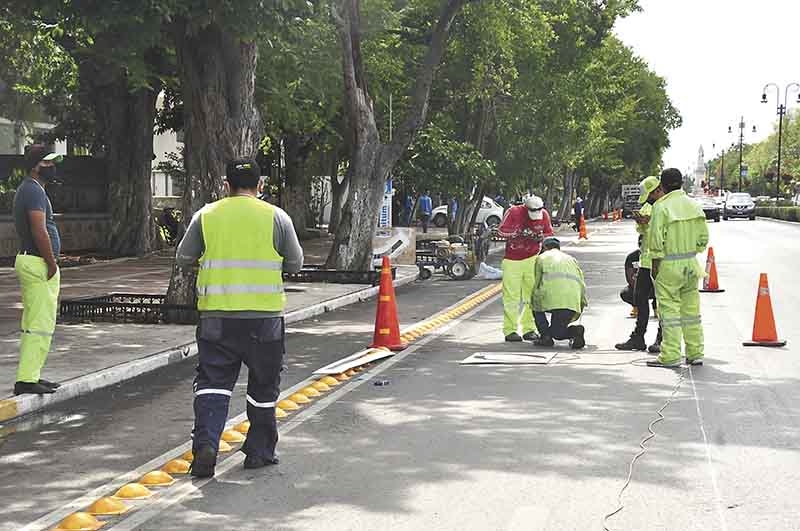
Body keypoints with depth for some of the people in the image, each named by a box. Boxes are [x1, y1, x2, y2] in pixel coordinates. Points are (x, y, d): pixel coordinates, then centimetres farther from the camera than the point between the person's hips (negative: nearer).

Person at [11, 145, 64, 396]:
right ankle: (26, 380, -9)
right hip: (38, 263, -11)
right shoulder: (34, 191, -15)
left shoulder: (27, 189, 18)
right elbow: (40, 232, -23)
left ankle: (30, 376, 20)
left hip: (28, 260, 11)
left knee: (32, 324, 14)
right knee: (41, 325, -10)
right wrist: (52, 263, -17)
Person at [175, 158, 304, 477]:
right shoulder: (277, 217, 0)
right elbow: (295, 263, 7)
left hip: (216, 315, 1)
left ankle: (206, 444, -12)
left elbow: (183, 258, 11)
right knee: (263, 386, 13)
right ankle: (259, 451, 22)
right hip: (264, 315, 0)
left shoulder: (206, 215, 2)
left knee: (213, 381, 5)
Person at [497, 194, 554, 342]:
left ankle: (529, 329, 11)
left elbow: (549, 234, 9)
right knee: (511, 296, -6)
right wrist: (518, 232, -24)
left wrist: (540, 237, -12)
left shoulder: (544, 214, -2)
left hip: (532, 259, 3)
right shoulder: (513, 212, -12)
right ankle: (510, 330, -2)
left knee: (531, 295, 4)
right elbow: (501, 230, -14)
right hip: (512, 260, -3)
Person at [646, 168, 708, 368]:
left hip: (669, 264, -6)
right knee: (691, 309, 12)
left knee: (670, 310, -2)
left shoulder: (661, 206, -11)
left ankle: (671, 356, -1)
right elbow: (703, 236, 10)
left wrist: (655, 264, -7)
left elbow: (656, 238, -14)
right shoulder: (694, 205, 8)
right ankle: (695, 353, 16)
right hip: (691, 263, 6)